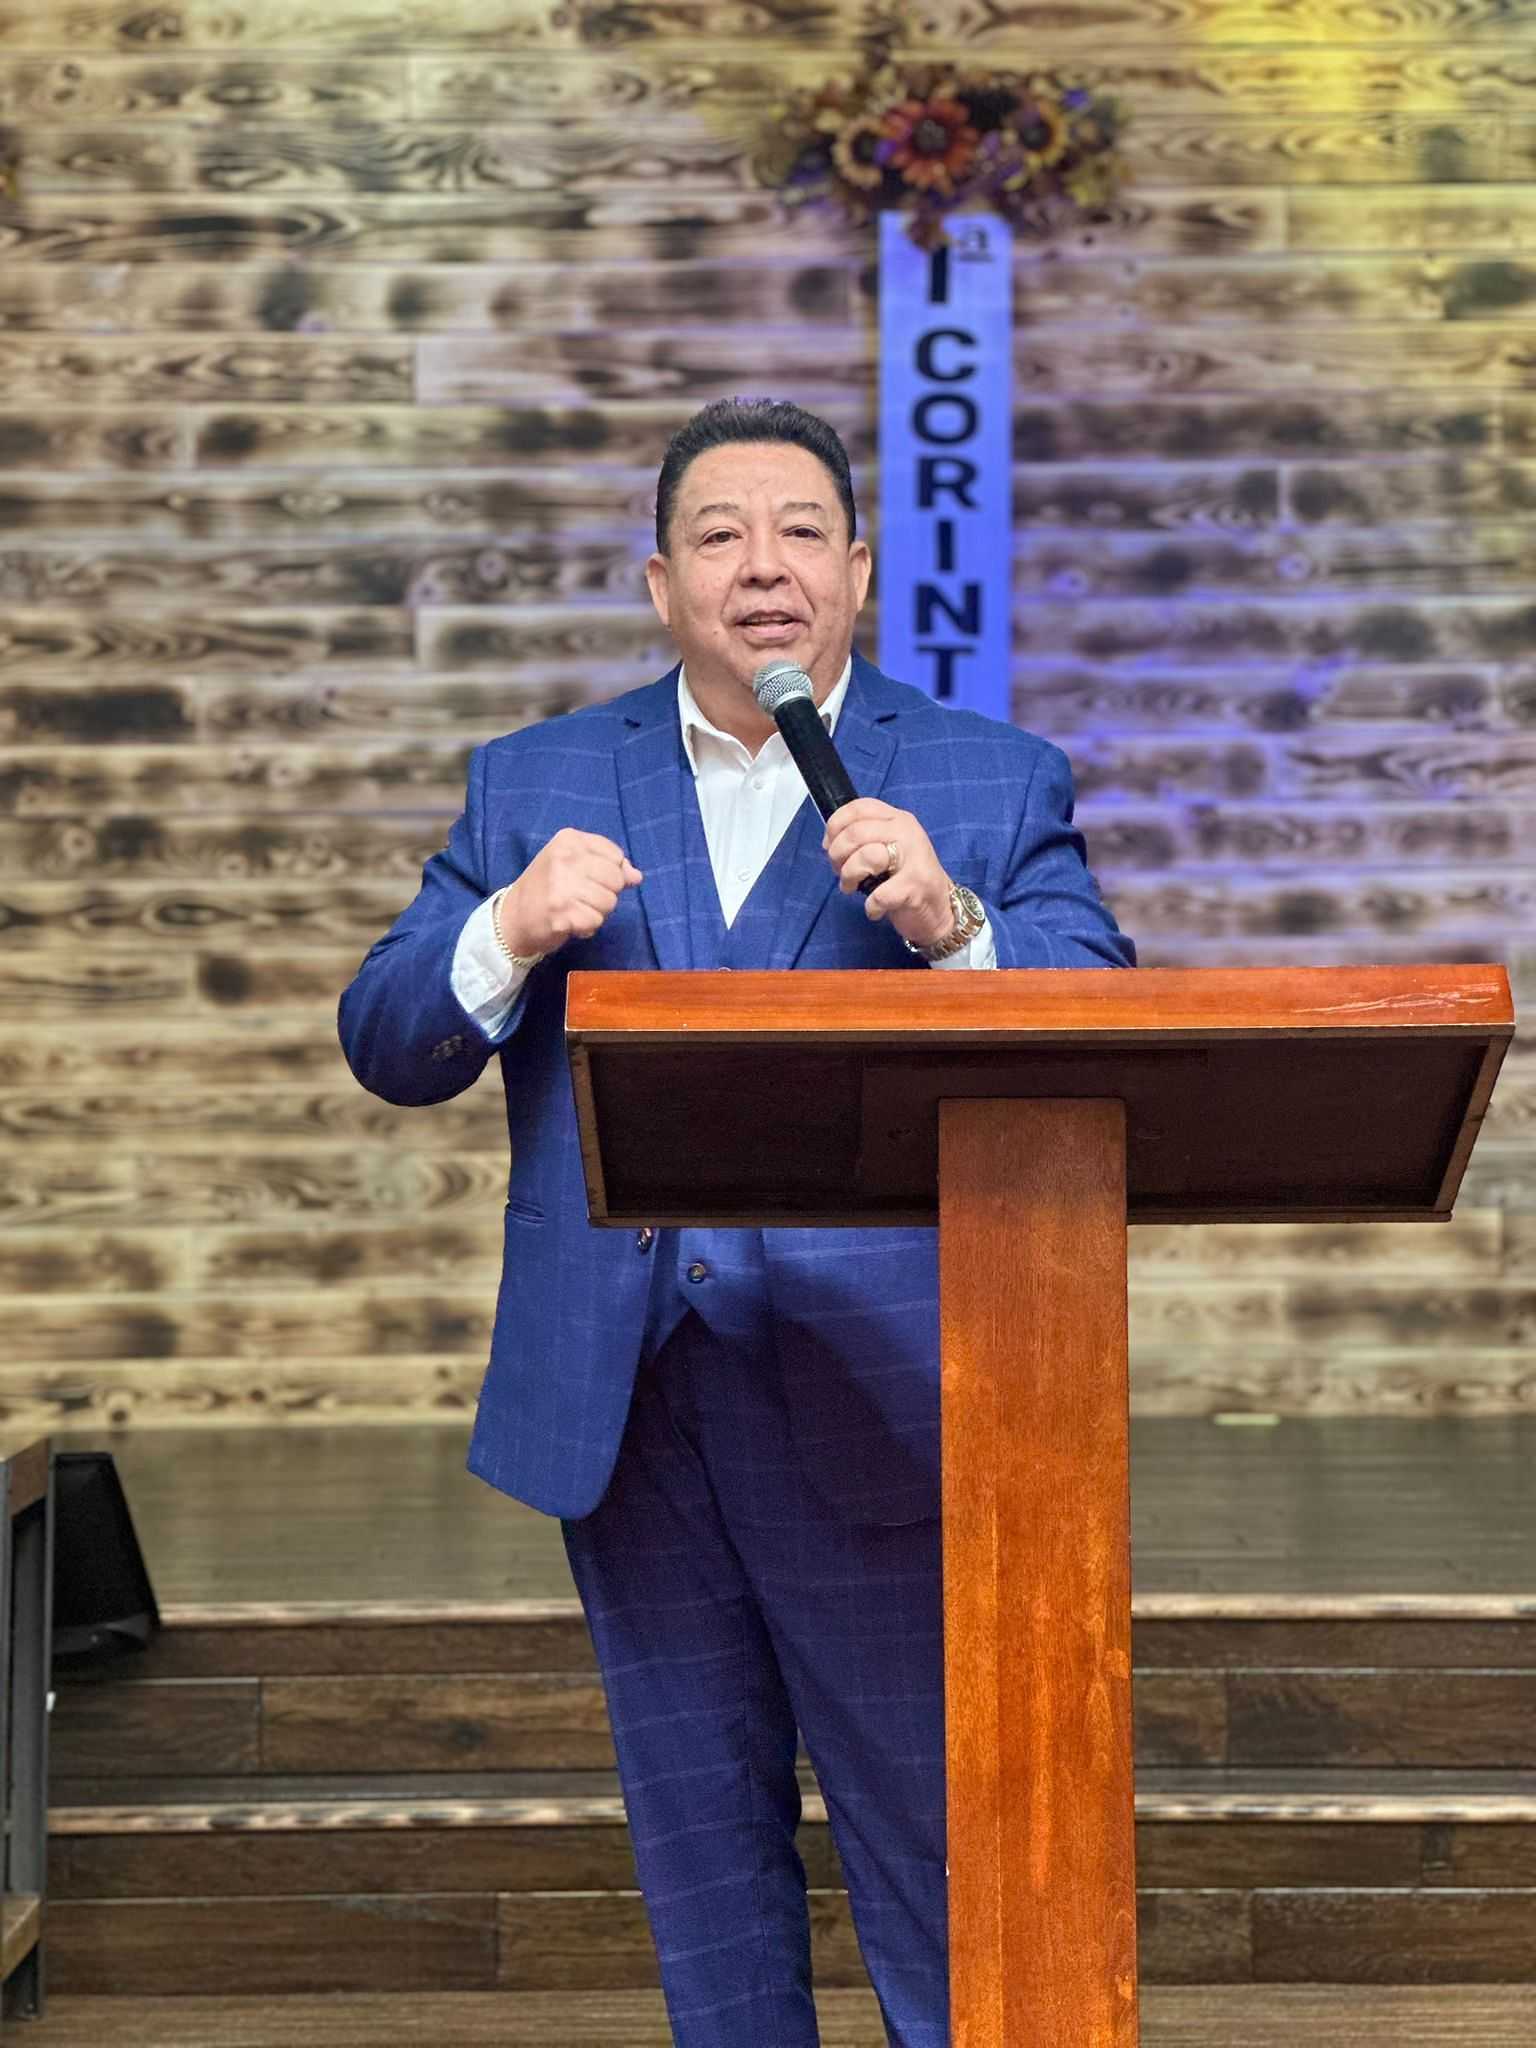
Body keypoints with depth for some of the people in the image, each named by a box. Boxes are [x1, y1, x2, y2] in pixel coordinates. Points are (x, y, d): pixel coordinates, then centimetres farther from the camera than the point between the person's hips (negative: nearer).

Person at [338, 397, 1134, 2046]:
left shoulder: (996, 786, 4)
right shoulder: (538, 784, 10)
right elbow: (388, 1047, 3)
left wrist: (951, 924, -23)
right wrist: (510, 933, -17)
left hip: (871, 1404, -3)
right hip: (621, 1405, 3)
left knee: (939, 1858, 2)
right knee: (700, 1842, 15)